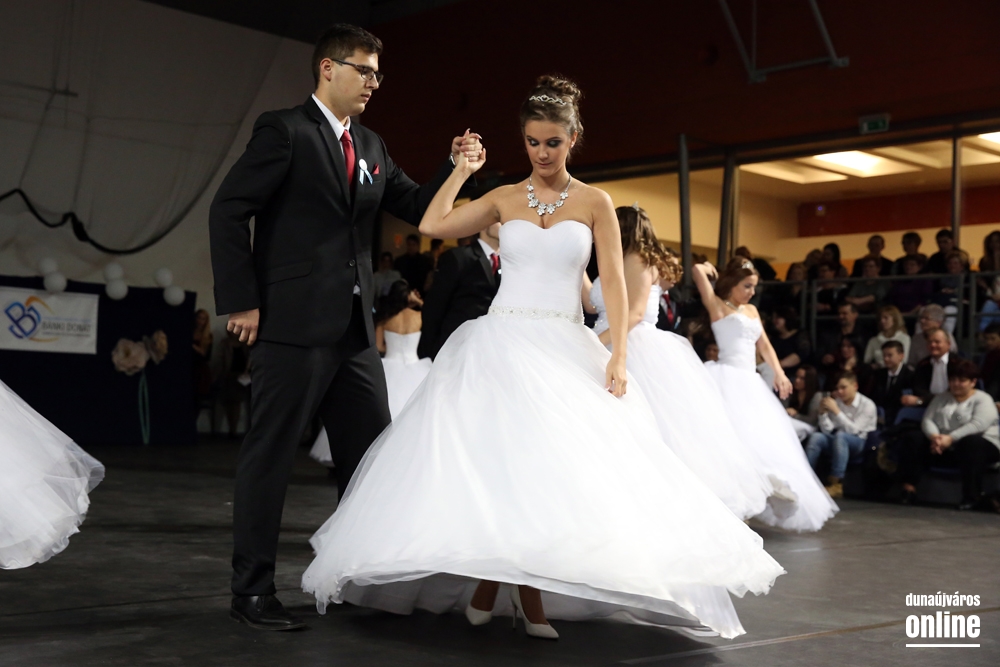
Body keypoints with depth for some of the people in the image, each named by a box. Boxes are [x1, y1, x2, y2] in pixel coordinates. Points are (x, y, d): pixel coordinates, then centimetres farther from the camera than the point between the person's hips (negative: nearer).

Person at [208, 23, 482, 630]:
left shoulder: (371, 146, 16)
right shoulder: (285, 129, -5)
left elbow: (415, 208, 18)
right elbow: (228, 211, -9)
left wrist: (455, 167, 1)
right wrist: (241, 300, -13)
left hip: (355, 329, 8)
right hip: (293, 325, -7)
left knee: (373, 453, 12)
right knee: (271, 454, 0)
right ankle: (252, 590, 11)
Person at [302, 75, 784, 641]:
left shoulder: (594, 203, 6)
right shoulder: (504, 199, 9)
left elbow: (614, 282, 0)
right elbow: (433, 225, 0)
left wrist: (618, 355, -11)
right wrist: (462, 170, 8)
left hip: (566, 349, 0)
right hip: (503, 342, 0)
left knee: (552, 462, -6)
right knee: (498, 459, -9)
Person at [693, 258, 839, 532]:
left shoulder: (751, 310, 20)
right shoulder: (717, 306, 1)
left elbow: (764, 345, 20)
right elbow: (698, 270, -10)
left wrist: (779, 373, 6)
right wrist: (709, 269, 11)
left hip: (750, 382, 8)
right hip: (730, 379, -8)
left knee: (766, 437, 2)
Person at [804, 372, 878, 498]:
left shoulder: (867, 405, -7)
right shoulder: (836, 402, 4)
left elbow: (854, 430, -18)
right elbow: (827, 431, 1)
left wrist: (836, 411, -23)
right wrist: (823, 412, -14)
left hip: (860, 442, -4)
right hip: (838, 440, 5)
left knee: (840, 435, -36)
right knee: (816, 437, -24)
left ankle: (836, 484, -39)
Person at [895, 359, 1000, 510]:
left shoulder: (983, 399, 1)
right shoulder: (941, 398, 17)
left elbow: (978, 424, -17)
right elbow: (928, 420, 4)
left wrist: (950, 438, -28)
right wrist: (934, 437, -20)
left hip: (976, 445, -5)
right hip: (944, 449, 5)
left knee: (971, 443, -39)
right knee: (912, 439, -14)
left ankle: (972, 497, -36)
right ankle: (909, 488, -23)